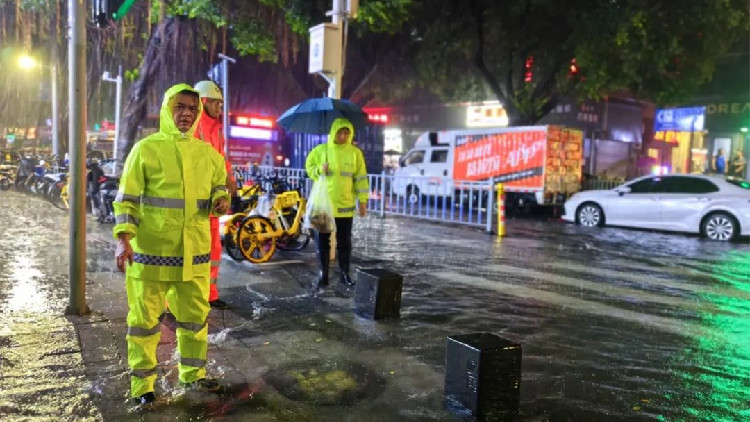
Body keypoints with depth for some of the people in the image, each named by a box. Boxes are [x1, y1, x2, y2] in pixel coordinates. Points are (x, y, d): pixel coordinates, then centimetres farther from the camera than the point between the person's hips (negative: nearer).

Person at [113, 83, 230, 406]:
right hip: (151, 250, -4)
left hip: (194, 250, 4)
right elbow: (126, 198, -5)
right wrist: (123, 238, -16)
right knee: (145, 317, 6)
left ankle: (193, 374, 32)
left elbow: (219, 187, 19)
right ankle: (142, 384, 21)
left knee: (195, 315, 14)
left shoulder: (207, 152, 8)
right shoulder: (146, 149, -4)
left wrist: (221, 200, -5)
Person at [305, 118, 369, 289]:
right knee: (322, 241, 4)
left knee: (344, 242, 9)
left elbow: (361, 177, 2)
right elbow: (309, 167, 8)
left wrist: (362, 200, -1)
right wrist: (319, 169, -13)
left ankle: (345, 274, 21)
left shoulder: (355, 152, 0)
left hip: (345, 204, 0)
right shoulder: (320, 150, -1)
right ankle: (323, 275, 14)